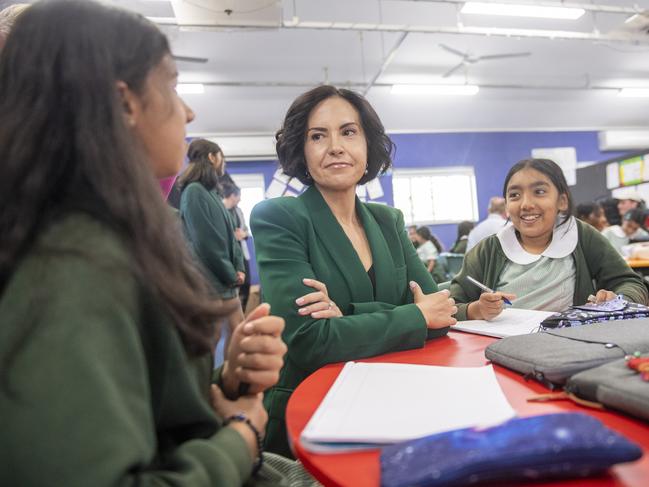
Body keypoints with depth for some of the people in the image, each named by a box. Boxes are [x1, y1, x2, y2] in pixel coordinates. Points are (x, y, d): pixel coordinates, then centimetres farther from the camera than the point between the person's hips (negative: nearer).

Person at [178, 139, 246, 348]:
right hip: (209, 281, -9)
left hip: (225, 280, 9)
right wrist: (231, 275, -10)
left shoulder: (212, 191, 15)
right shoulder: (194, 191, -12)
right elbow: (206, 243, -17)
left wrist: (239, 268, 1)